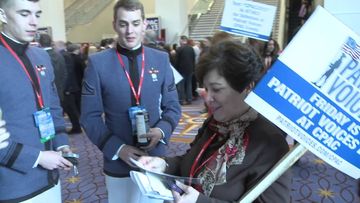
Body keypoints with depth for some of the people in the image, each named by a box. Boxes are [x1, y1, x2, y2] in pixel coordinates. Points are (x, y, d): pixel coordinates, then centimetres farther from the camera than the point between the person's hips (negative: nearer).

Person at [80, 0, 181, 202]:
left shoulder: (161, 59, 0)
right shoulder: (97, 63, -7)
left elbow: (173, 106, 4)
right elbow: (90, 117, -6)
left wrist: (162, 130, -15)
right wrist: (117, 148, -15)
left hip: (155, 159, 2)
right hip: (118, 162, -2)